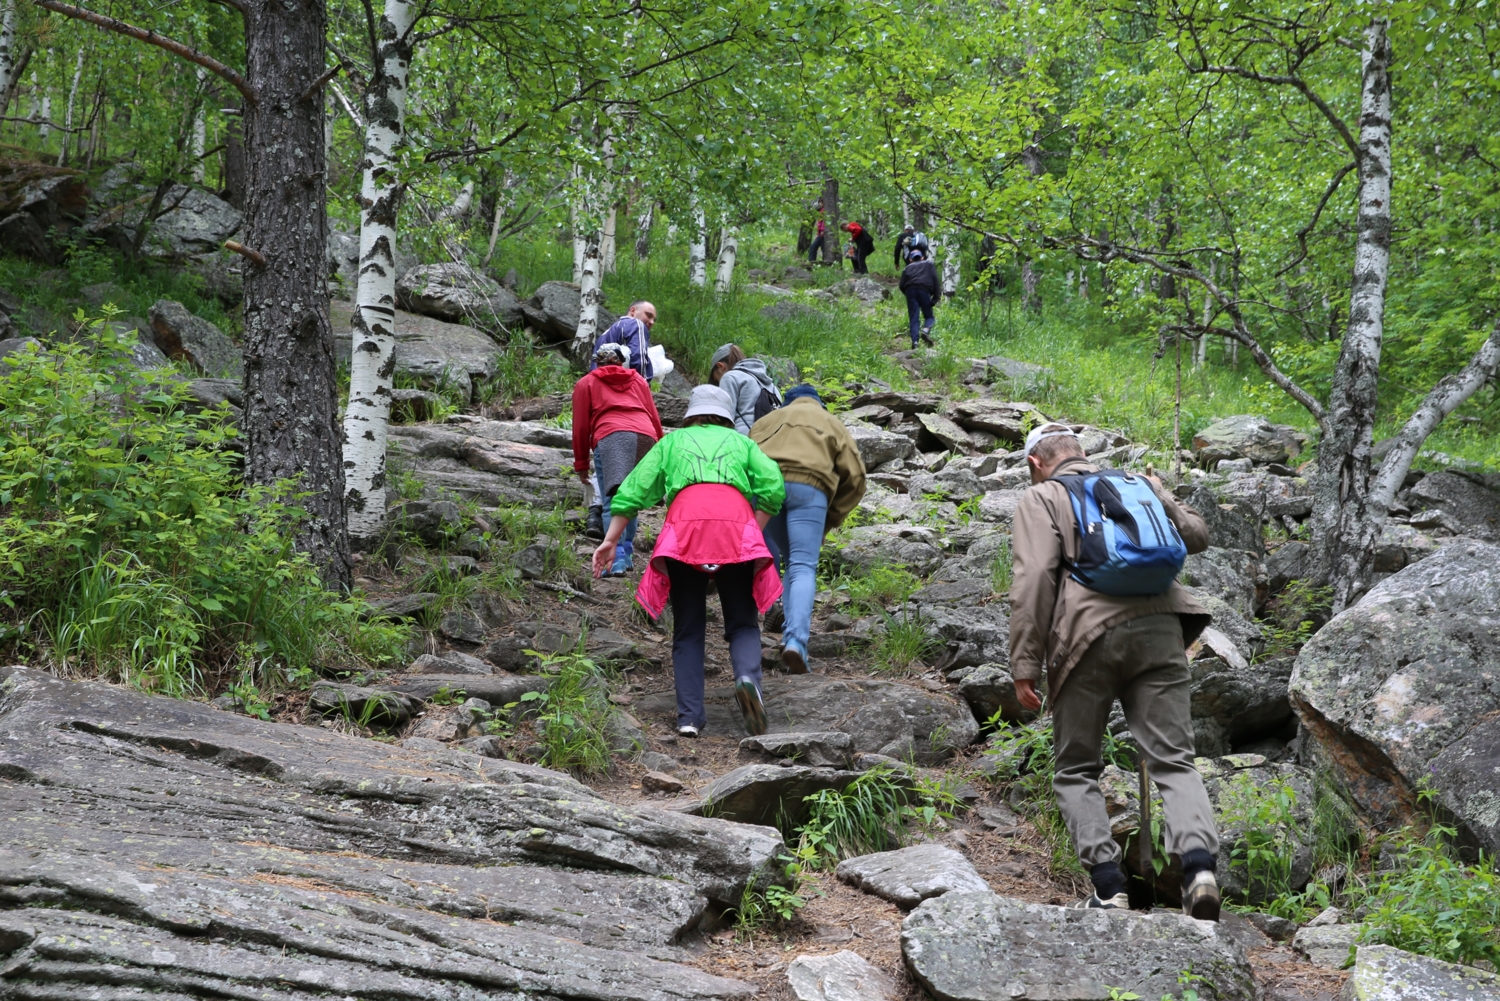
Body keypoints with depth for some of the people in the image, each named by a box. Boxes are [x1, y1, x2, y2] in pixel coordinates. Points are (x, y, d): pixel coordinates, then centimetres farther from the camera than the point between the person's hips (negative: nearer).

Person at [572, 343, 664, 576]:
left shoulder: (586, 384, 23)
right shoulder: (637, 380, 30)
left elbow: (580, 427, 17)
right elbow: (655, 419, 25)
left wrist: (581, 465, 22)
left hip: (610, 437, -3)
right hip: (646, 437, 3)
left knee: (613, 501, -12)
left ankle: (617, 559, -26)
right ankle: (627, 553, 10)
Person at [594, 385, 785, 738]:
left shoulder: (673, 441, 30)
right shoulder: (741, 443, 29)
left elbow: (634, 488, 19)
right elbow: (773, 487, 10)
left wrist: (610, 542, 18)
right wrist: (754, 533, 14)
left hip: (684, 520, 0)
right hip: (737, 522, 0)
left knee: (688, 629, 7)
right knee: (742, 623, 7)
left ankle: (690, 716, -5)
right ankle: (748, 678, -23)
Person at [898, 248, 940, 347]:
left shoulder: (907, 268, 26)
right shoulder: (929, 264, 25)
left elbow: (901, 286, 14)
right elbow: (935, 279, 8)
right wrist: (936, 296, 3)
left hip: (910, 290, 1)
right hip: (924, 290, -1)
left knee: (913, 318, 0)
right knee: (929, 316, 9)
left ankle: (914, 341, -18)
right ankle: (926, 330, -23)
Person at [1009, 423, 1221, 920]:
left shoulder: (1041, 498, 10)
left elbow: (1034, 580, -4)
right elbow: (1197, 535, 31)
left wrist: (1025, 665, -5)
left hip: (1090, 634, -3)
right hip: (1159, 627, 3)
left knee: (1076, 770, 9)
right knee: (1173, 761, 1)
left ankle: (1108, 886, -3)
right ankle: (1199, 864, -22)